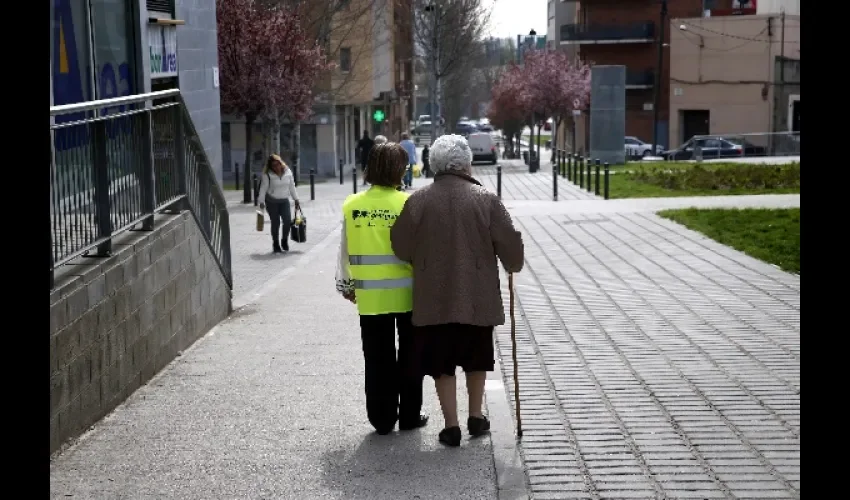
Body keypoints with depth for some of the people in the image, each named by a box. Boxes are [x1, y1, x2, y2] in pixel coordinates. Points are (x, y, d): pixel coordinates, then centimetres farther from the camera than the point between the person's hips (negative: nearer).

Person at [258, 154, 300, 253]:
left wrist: (296, 199, 10)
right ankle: (276, 244, 14)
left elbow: (292, 186, 9)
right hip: (272, 201, -3)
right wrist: (261, 202, -12)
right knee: (275, 223, -1)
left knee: (287, 221, -10)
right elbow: (263, 189, -8)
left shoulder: (288, 172, 0)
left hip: (284, 201, 3)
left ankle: (284, 241, 11)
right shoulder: (268, 175, -11)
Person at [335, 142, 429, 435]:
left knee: (377, 358, 10)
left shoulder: (352, 205, -2)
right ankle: (409, 416, 19)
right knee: (409, 356, 12)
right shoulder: (408, 203, -11)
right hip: (407, 293, -2)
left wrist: (345, 284, 18)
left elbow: (345, 249, 6)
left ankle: (382, 418, 15)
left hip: (370, 295, 2)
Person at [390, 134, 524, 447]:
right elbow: (510, 242, -5)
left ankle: (451, 426, 7)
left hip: (434, 298, 0)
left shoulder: (418, 201, -5)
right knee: (476, 359, 19)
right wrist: (513, 265, 16)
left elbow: (401, 245, 2)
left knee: (442, 363, 8)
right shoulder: (485, 199, -8)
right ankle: (476, 418, 28)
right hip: (478, 297, 1)